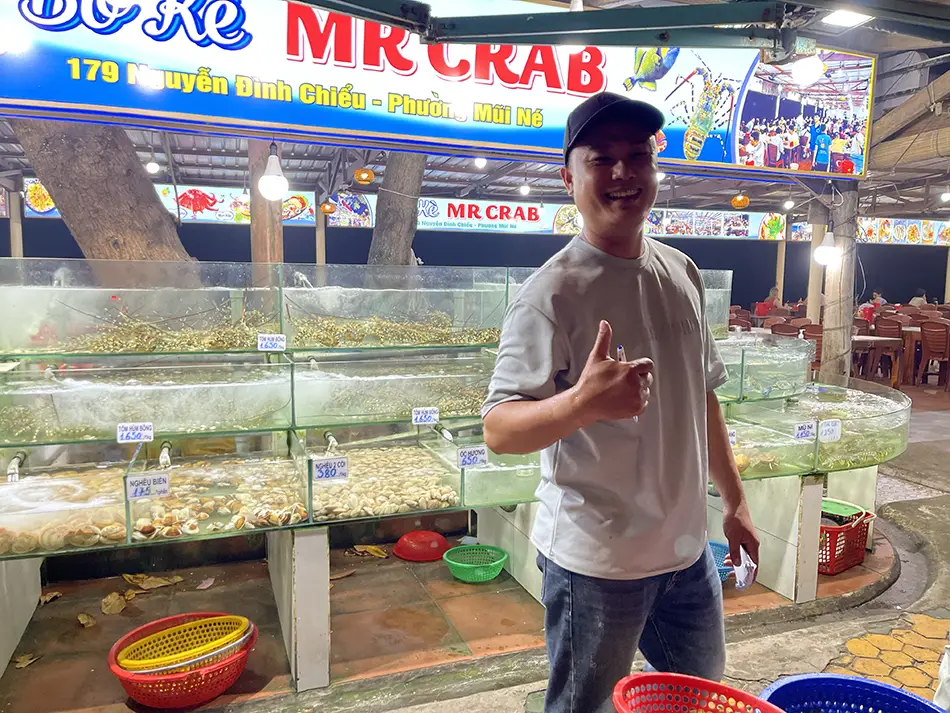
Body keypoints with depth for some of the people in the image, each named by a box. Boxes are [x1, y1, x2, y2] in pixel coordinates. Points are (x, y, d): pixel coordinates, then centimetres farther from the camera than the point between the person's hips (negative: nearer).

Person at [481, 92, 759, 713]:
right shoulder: (553, 292, -18)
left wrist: (735, 500, 16)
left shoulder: (683, 273, 4)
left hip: (687, 548, 7)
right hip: (597, 560, -7)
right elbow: (499, 430, -23)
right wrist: (583, 402, -41)